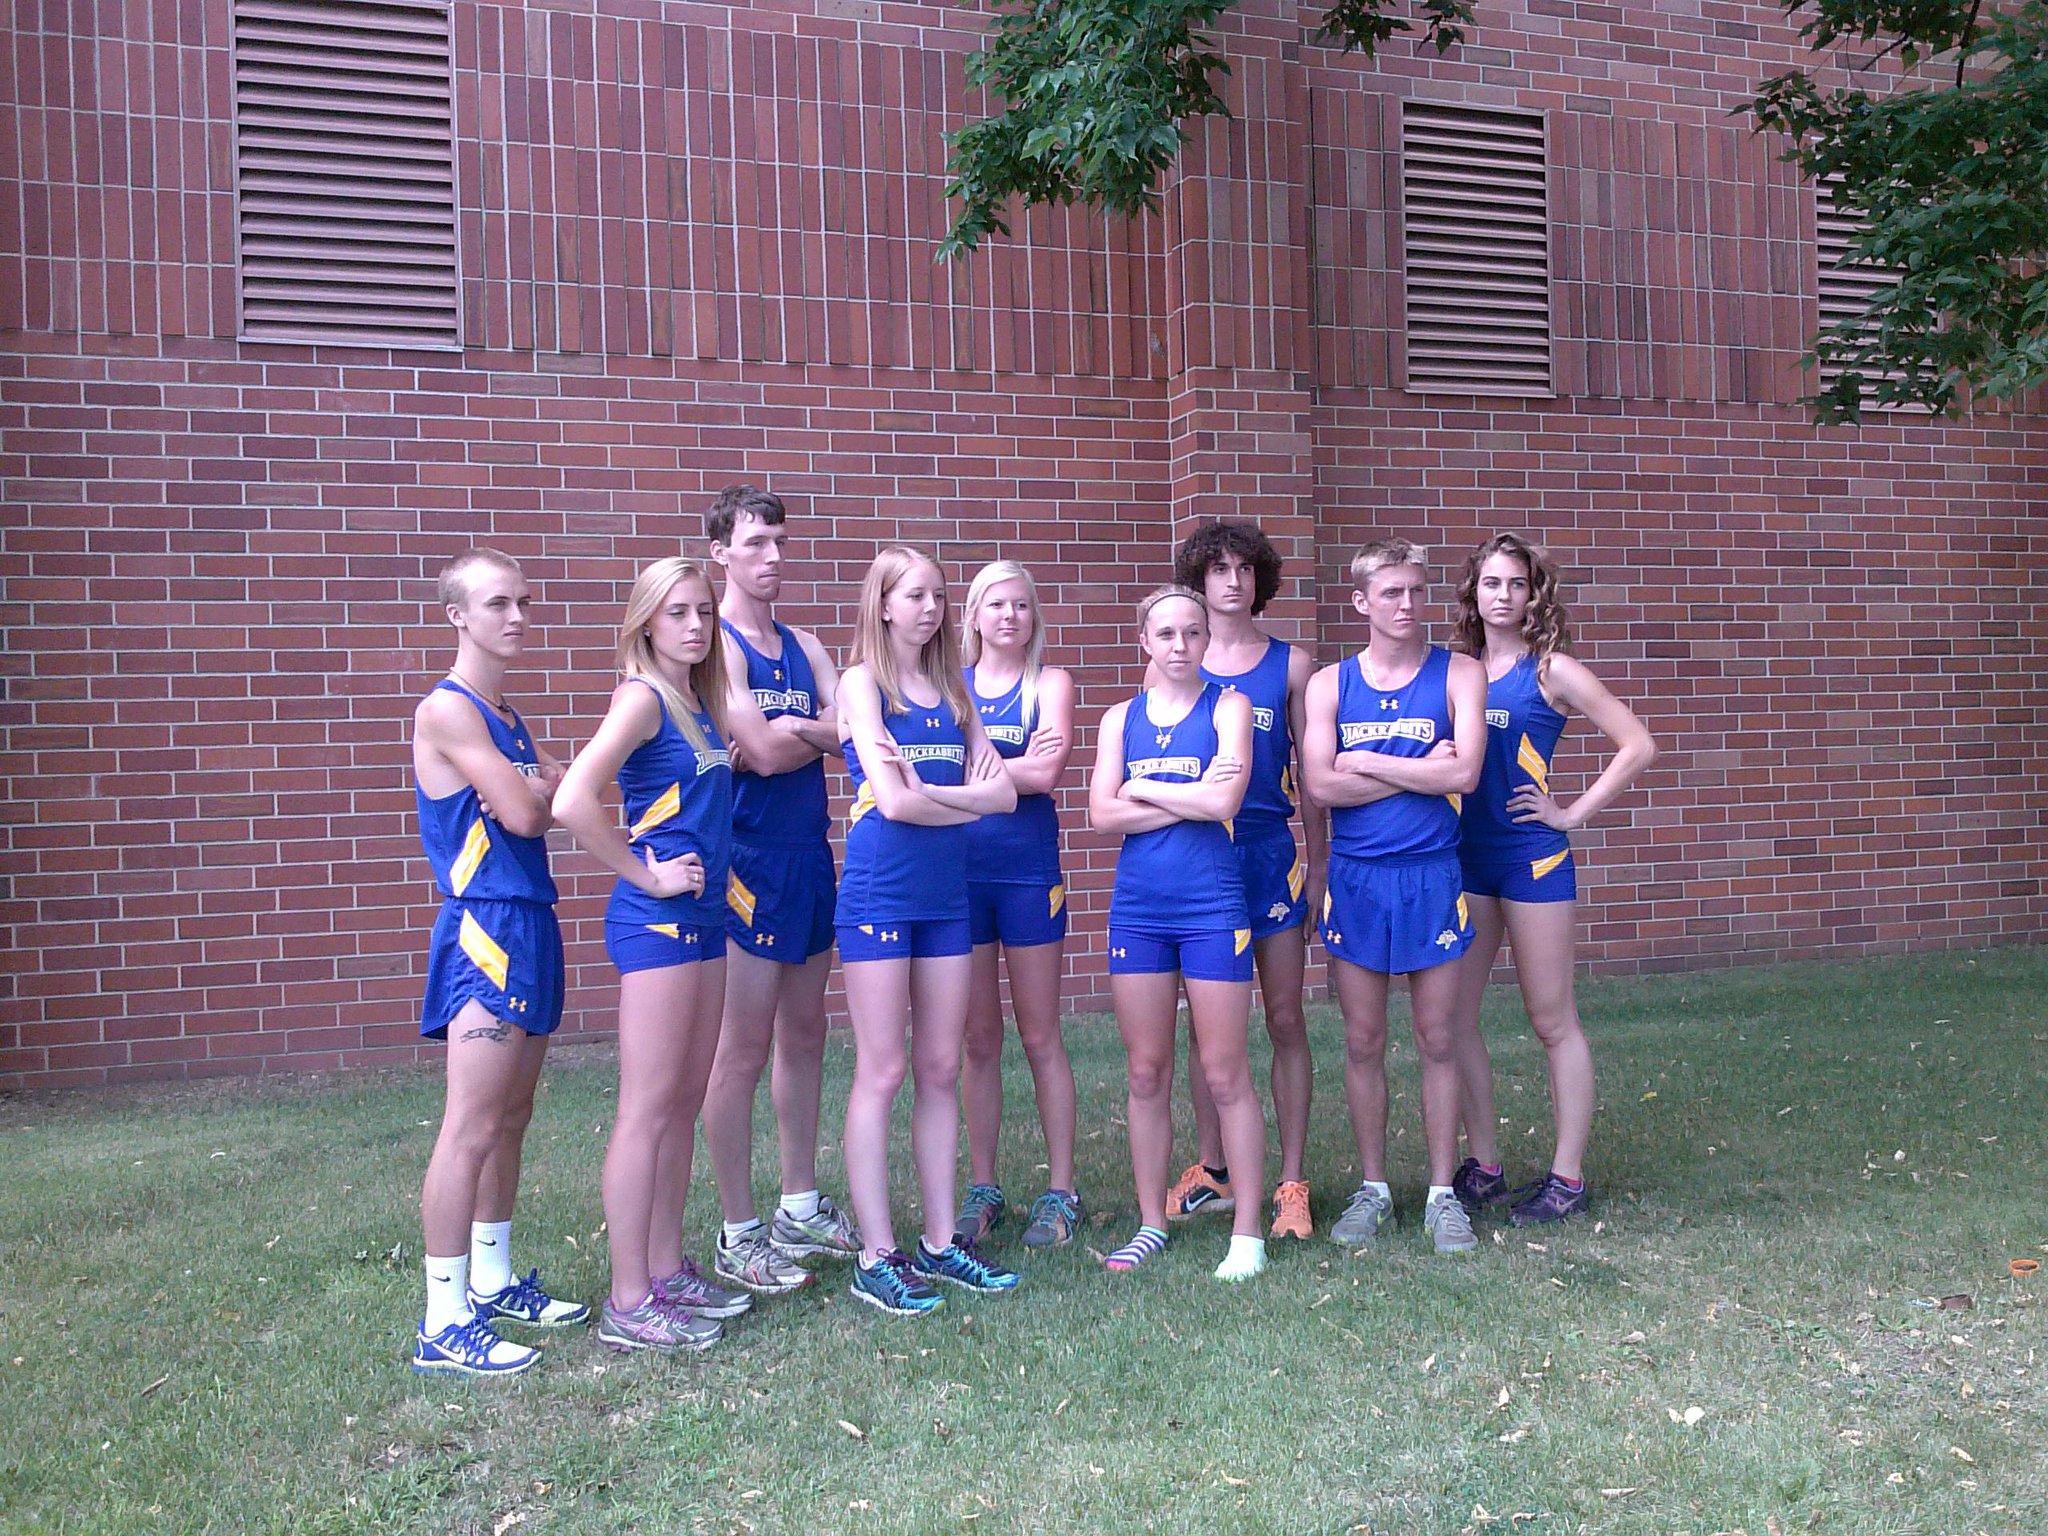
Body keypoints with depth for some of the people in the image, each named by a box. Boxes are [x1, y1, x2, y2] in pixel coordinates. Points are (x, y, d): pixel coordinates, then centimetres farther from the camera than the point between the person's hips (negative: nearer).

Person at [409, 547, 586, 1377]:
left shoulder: (508, 717, 17)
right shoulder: (446, 711, -11)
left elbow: (546, 810, 12)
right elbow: (522, 814, -16)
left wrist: (540, 789, -7)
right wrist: (545, 785, 3)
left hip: (529, 926, 9)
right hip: (484, 929, -9)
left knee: (510, 1120, 15)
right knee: (472, 1129, -8)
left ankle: (493, 1280, 27)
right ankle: (444, 1323, -2)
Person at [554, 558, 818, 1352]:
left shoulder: (703, 702, 14)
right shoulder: (641, 698, -13)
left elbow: (769, 753, 8)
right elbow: (572, 802, -25)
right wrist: (647, 876, -17)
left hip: (702, 915, 9)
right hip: (654, 922, -9)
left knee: (685, 1102, 14)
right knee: (647, 1106, -4)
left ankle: (668, 1271, 25)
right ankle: (628, 1303, 4)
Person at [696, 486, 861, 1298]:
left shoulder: (805, 647, 15)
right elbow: (755, 752, -18)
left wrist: (794, 730, -16)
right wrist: (822, 735, -3)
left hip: (812, 857, 8)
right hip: (748, 859, -7)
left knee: (804, 1037, 14)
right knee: (742, 1050, -2)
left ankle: (801, 1208, 27)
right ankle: (739, 1235, 8)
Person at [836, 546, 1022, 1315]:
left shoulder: (951, 689, 12)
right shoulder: (861, 683, -4)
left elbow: (1003, 791, 1)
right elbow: (891, 800, -15)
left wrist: (928, 788, -13)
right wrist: (970, 798, -3)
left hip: (946, 894, 6)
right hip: (879, 895, -6)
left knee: (941, 1070, 9)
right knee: (882, 1073, -2)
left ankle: (940, 1242, 19)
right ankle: (876, 1258, 5)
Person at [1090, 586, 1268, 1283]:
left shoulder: (1227, 707, 1)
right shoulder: (1121, 718, 10)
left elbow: (1225, 799, -15)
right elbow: (1102, 814, -4)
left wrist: (1142, 788, -5)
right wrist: (1189, 799, -11)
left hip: (1213, 905, -3)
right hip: (1137, 907, 3)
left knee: (1226, 1075, 0)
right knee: (1146, 1075, 9)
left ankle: (1247, 1232, 10)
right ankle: (1151, 1223, 21)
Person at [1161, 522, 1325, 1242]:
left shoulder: (1291, 664, 5)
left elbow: (1310, 770, 6)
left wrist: (1318, 862, 4)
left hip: (1270, 852, -1)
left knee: (1285, 1020, 2)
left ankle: (1291, 1183, 10)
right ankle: (1211, 1172, 21)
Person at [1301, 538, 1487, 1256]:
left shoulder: (1459, 674, 1)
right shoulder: (1330, 683, 4)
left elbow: (1464, 772, -14)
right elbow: (1318, 783, -10)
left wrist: (1366, 763, -10)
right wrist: (1419, 771, -11)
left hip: (1432, 876, -1)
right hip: (1355, 877, 1)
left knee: (1437, 1041, 5)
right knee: (1363, 1043, 8)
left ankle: (1442, 1193, 17)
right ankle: (1372, 1188, 22)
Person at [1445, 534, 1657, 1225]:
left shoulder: (1550, 670, -4)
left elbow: (1638, 745, -6)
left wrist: (1574, 813, -7)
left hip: (1532, 856, -5)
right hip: (1463, 855, 5)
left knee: (1552, 1020, 3)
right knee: (1453, 1017, 5)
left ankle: (1567, 1177, 12)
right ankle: (1484, 1165, 17)